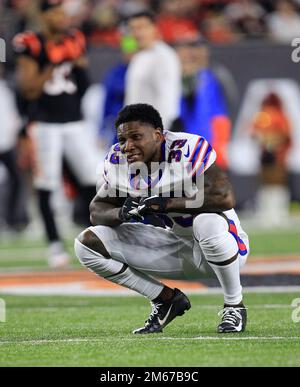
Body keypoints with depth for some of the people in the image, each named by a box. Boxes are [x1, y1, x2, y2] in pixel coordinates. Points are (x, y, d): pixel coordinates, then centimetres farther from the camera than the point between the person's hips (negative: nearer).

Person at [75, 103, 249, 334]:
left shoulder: (188, 149, -25)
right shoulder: (118, 160, -7)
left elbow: (225, 198, -35)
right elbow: (98, 209, 0)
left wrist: (166, 204, -36)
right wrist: (122, 213, -24)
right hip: (174, 250, 6)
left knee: (208, 223, -42)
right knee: (87, 243, -7)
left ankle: (235, 306, -16)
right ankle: (167, 300, 6)